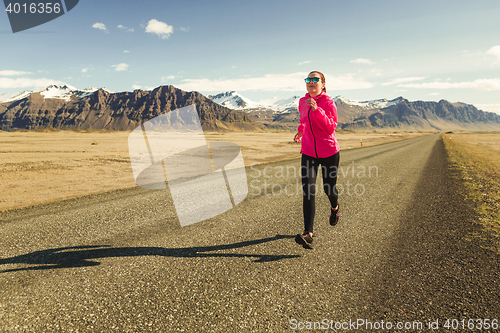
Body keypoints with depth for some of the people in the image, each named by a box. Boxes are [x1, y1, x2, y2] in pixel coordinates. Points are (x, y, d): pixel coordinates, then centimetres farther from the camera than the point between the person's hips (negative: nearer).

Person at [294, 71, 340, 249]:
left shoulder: (328, 102, -11)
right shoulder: (302, 102, 4)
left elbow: (330, 128, -23)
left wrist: (316, 109, -30)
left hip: (329, 152, -3)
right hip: (308, 153, 3)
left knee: (329, 188, 12)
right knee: (308, 191, -12)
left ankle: (335, 208, 50)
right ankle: (308, 234, -14)